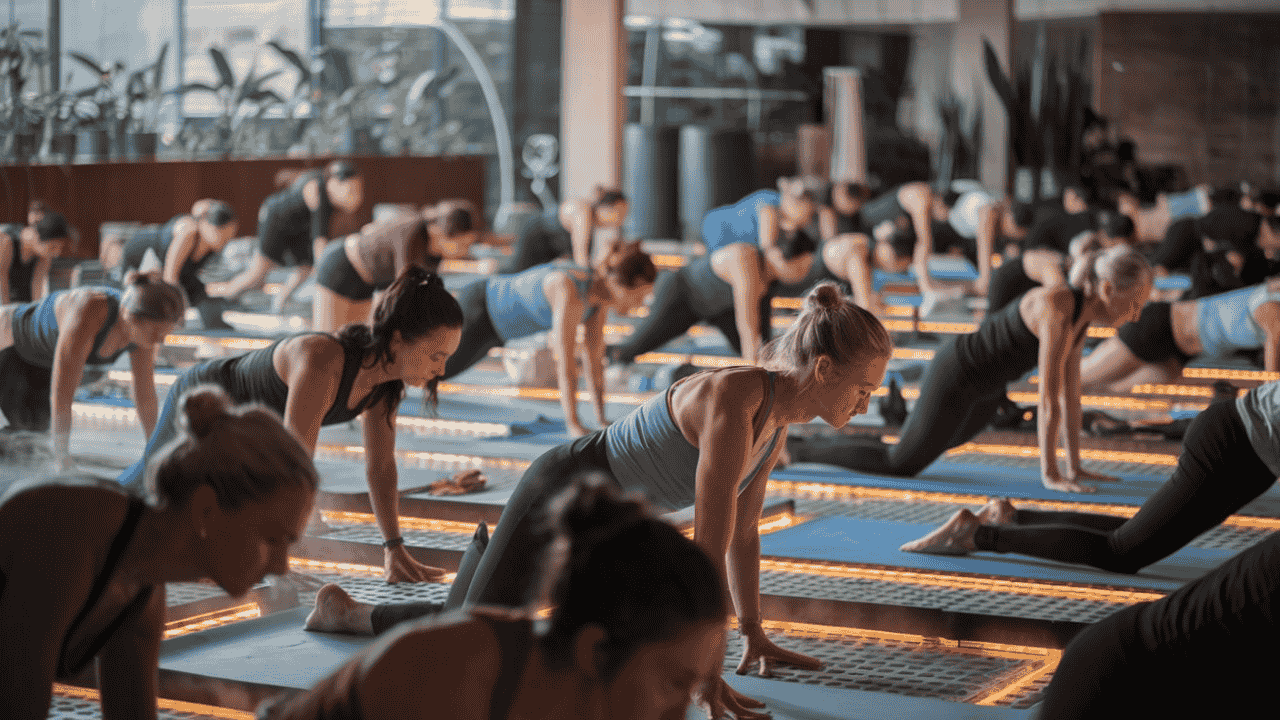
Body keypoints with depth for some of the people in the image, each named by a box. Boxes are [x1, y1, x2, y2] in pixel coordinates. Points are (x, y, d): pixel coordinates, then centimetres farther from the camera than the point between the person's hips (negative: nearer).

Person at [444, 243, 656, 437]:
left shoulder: (601, 298, -14)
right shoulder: (571, 294, -40)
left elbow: (594, 358, -8)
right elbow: (565, 363, -40)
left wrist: (601, 420, -8)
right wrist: (574, 425, -39)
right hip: (476, 308, -9)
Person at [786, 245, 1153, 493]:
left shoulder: (1083, 316, -3)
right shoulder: (1056, 309, -32)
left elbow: (1071, 394, 3)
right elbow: (1049, 398, -31)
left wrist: (1075, 467, 3)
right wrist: (1050, 474, -27)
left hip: (986, 389, 9)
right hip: (955, 375, -9)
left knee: (918, 451, 26)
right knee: (901, 464, 1)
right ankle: (788, 447, 13)